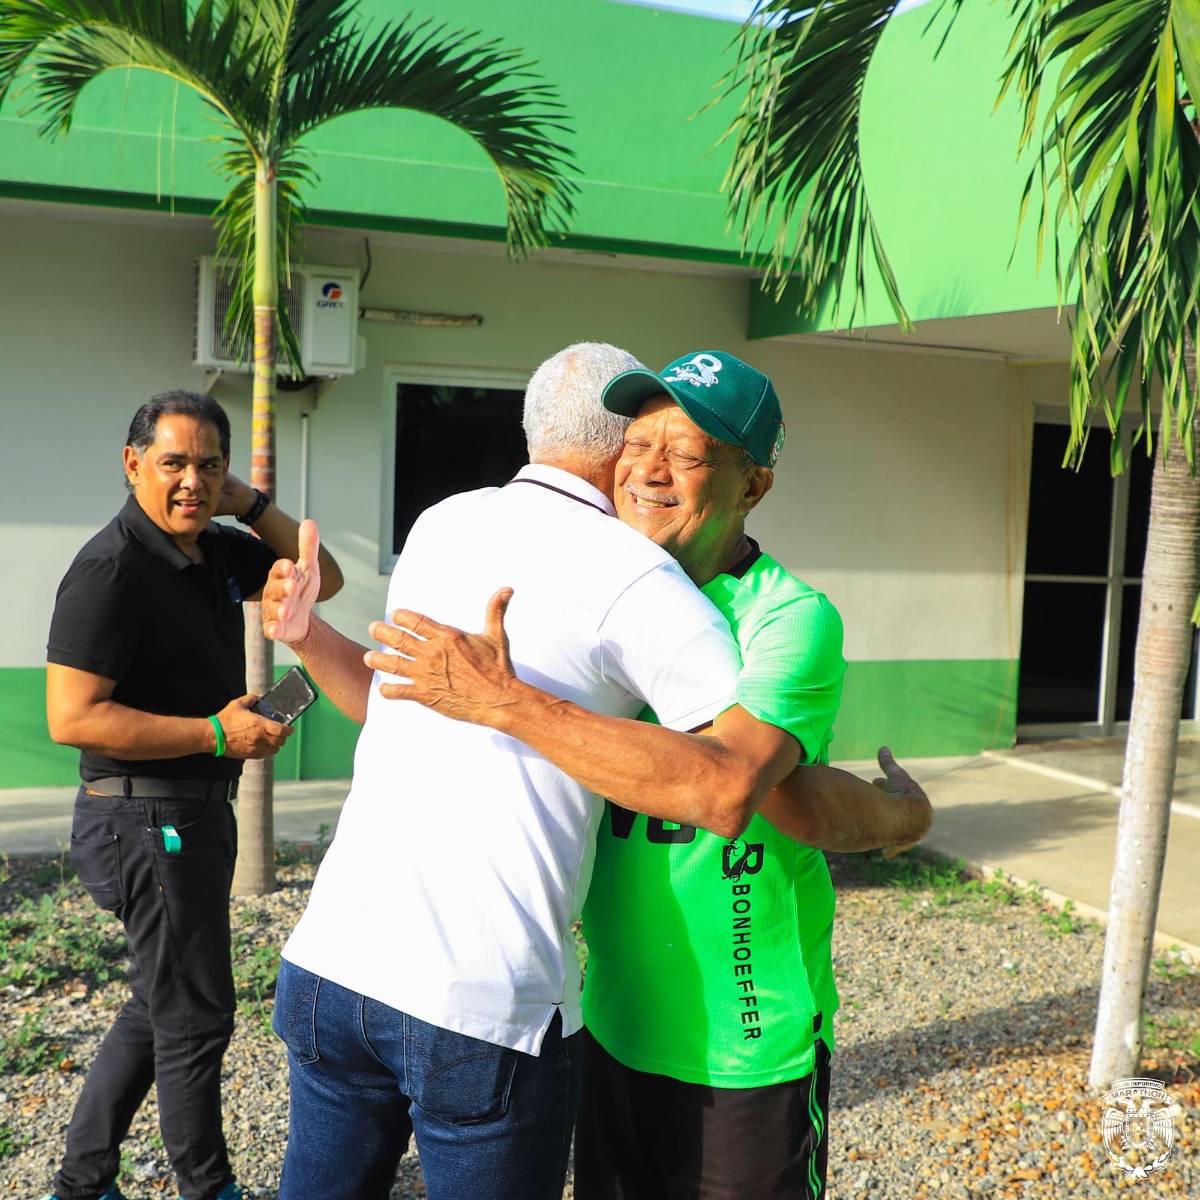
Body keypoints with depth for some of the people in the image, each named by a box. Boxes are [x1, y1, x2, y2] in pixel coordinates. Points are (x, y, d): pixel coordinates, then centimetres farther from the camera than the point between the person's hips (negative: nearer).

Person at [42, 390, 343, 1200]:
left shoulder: (217, 550, 7)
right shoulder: (112, 570, -19)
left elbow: (321, 579, 12)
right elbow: (72, 718, -23)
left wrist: (251, 504, -1)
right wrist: (217, 733, -22)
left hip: (199, 813, 9)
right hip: (150, 818, -9)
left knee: (160, 1009, 20)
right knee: (195, 1018, 4)